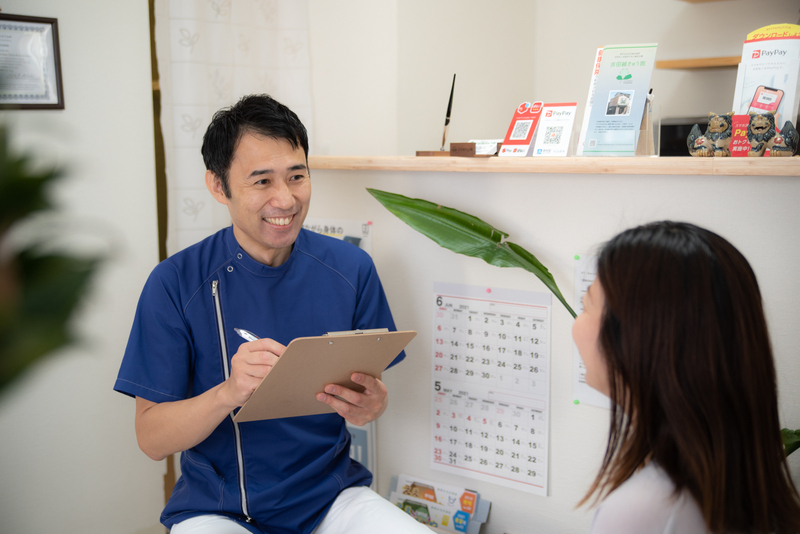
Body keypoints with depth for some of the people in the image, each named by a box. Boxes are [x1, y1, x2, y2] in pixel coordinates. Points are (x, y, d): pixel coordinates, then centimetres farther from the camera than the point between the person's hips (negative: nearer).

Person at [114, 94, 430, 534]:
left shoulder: (351, 268, -2)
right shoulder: (176, 283, -9)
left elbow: (372, 392, 5)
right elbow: (151, 439, -9)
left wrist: (369, 406, -19)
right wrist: (229, 393, -28)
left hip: (331, 495, 3)